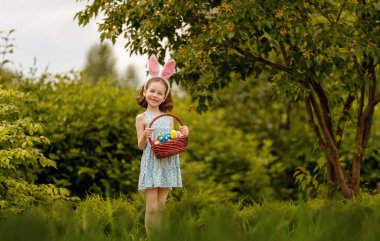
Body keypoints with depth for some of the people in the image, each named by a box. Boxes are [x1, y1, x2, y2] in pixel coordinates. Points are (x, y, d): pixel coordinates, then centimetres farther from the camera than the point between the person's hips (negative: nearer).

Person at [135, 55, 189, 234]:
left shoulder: (168, 118, 11)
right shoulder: (142, 118, -1)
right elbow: (141, 146, -4)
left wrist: (182, 134, -5)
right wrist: (145, 136, -24)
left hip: (167, 164, 4)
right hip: (151, 164, -4)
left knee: (161, 206, 7)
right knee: (151, 207, -7)